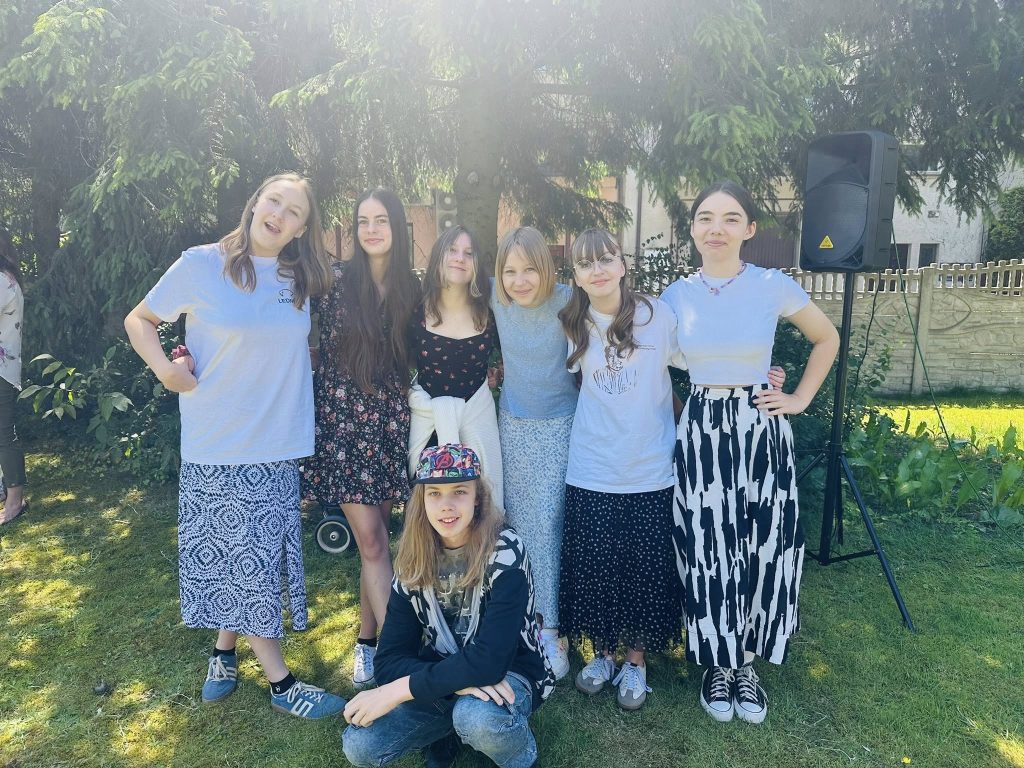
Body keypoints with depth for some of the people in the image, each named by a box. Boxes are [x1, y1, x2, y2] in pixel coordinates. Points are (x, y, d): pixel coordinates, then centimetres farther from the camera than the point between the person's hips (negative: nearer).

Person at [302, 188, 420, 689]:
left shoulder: (410, 289, 7)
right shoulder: (336, 281, -3)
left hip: (391, 423, 3)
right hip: (343, 421, -3)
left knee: (375, 539, 10)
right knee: (372, 542, -4)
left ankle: (367, 641, 25)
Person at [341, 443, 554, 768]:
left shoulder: (504, 552, -22)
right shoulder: (414, 561, -8)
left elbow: (489, 660, -29)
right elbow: (390, 659, -10)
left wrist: (398, 691, -27)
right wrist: (455, 681, -28)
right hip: (439, 678, 4)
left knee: (476, 718, -36)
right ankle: (444, 735, 12)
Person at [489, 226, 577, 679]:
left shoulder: (567, 302, -19)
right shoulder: (497, 299, -8)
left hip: (559, 425, -4)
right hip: (512, 423, 4)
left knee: (547, 522, -4)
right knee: (518, 520, 11)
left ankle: (549, 628, 10)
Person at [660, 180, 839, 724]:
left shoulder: (773, 287, -4)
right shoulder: (675, 296, 1)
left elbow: (827, 338, 10)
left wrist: (800, 399, 3)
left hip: (761, 431, -1)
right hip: (700, 431, 1)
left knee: (762, 550, 6)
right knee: (707, 553, 6)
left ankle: (747, 664, 28)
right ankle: (718, 663, 27)